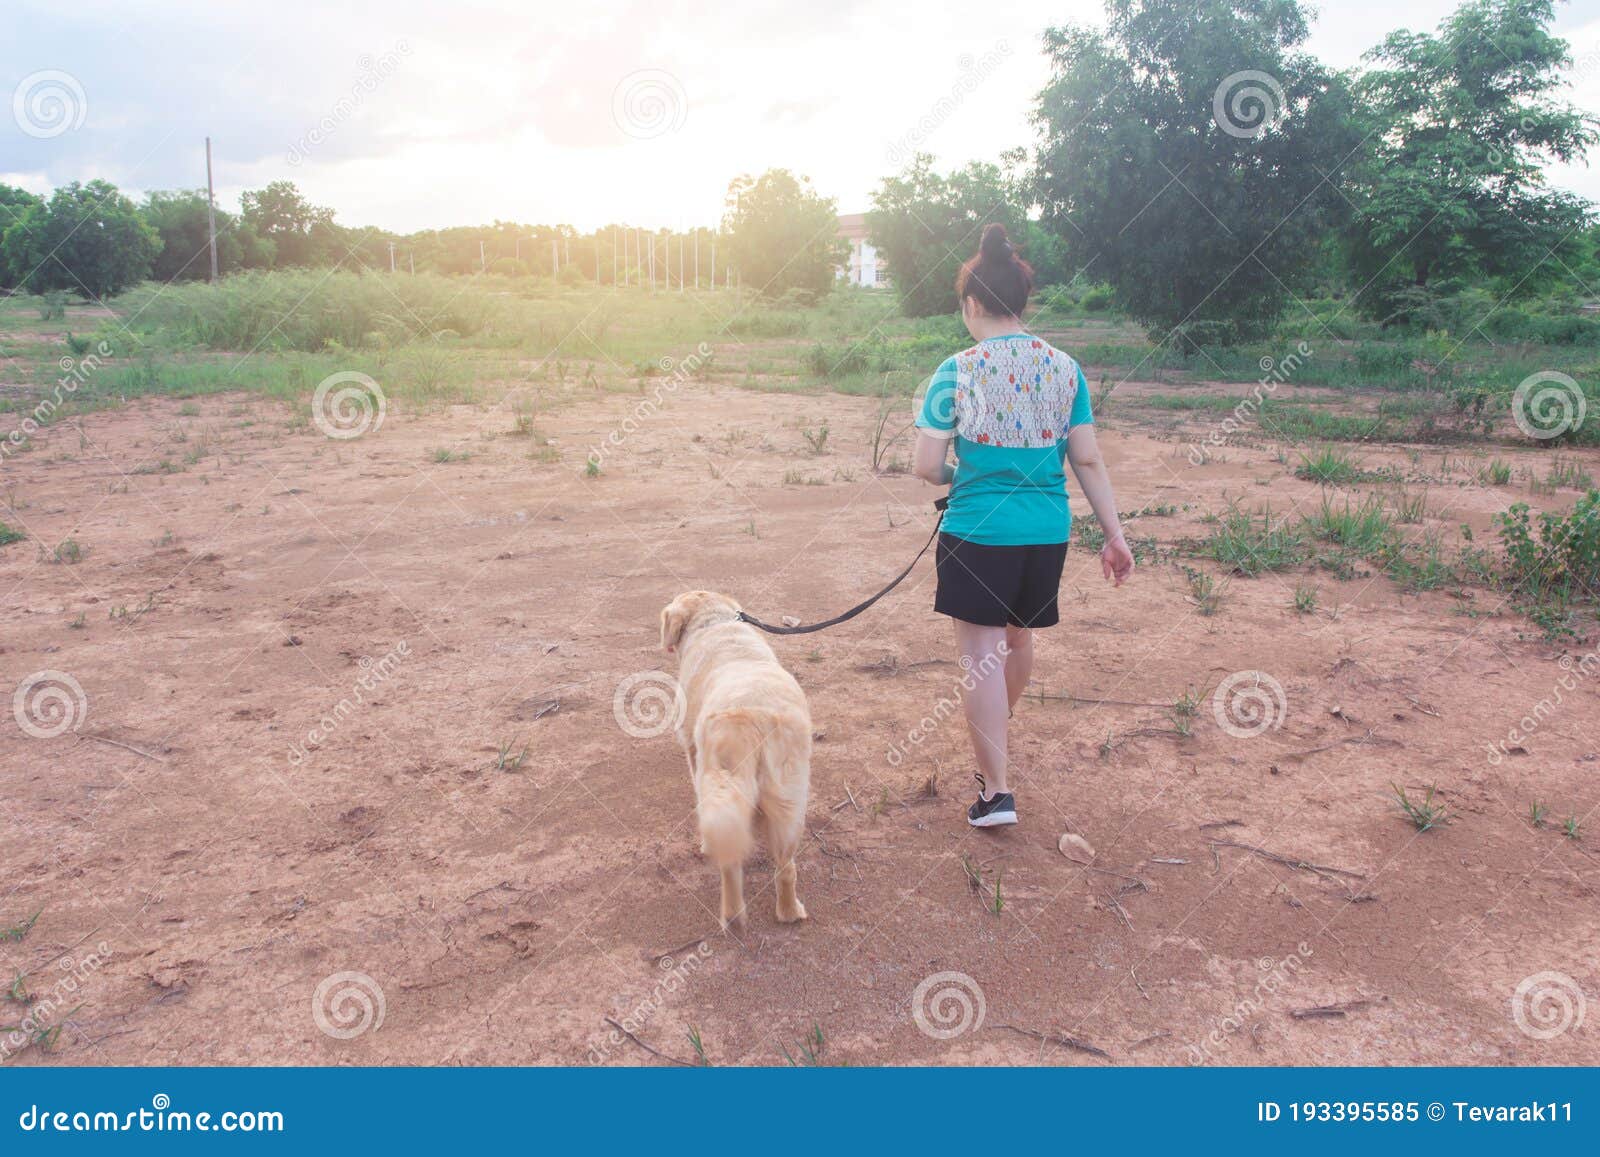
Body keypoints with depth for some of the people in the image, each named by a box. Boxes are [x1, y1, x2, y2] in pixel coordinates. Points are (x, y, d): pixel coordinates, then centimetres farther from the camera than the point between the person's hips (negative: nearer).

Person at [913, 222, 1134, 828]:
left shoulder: (958, 371, -10)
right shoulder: (1064, 369, 1)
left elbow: (927, 466, -10)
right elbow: (1088, 461, 0)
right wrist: (1114, 535, 6)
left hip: (978, 532, -5)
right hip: (1047, 533, 5)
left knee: (981, 653, 3)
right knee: (1018, 638, 24)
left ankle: (997, 789, 3)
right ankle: (992, 745, 48)